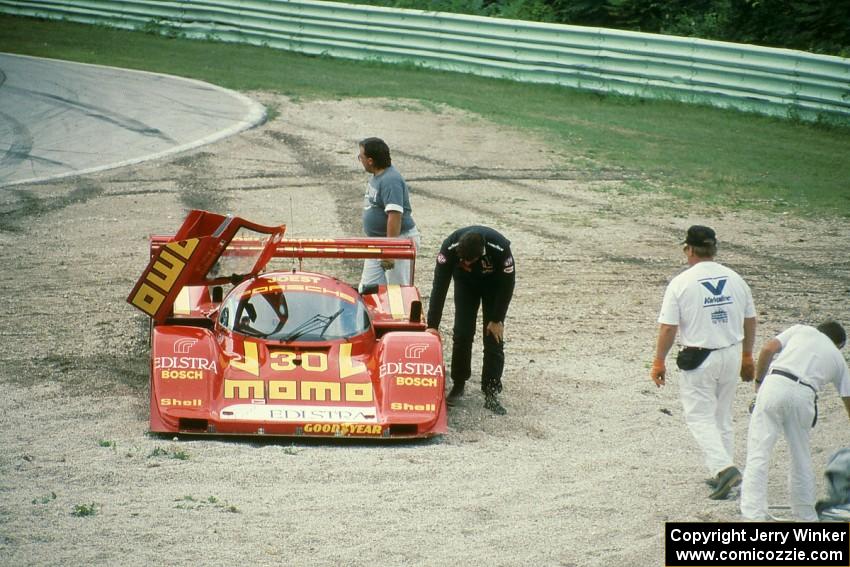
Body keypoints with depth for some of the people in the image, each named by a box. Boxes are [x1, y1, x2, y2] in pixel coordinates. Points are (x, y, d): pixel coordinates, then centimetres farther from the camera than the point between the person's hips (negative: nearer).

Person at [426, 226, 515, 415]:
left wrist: (497, 319, -17)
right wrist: (432, 325, -30)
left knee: (494, 337, -9)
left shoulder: (501, 249, -40)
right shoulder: (450, 247, -36)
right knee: (462, 334, -7)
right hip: (465, 283, 1)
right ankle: (458, 385, 10)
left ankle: (491, 394, -5)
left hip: (494, 285, -1)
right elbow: (440, 285, -30)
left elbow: (507, 284, -23)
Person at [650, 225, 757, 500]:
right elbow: (749, 321, 12)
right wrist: (747, 358, 24)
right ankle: (723, 474, 21)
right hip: (731, 354, 5)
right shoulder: (735, 279, 4)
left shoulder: (681, 283, -11)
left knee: (700, 417, 2)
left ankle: (724, 467, -17)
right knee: (722, 416, 18)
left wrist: (659, 362, 0)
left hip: (699, 359, -5)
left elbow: (668, 327, -11)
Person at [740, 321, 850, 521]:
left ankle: (753, 514, -10)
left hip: (775, 384, -2)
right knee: (801, 458, 18)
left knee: (758, 453, -2)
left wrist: (759, 381, 20)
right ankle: (806, 516, 26)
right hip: (804, 394, 2)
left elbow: (768, 349, 10)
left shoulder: (802, 330, 25)